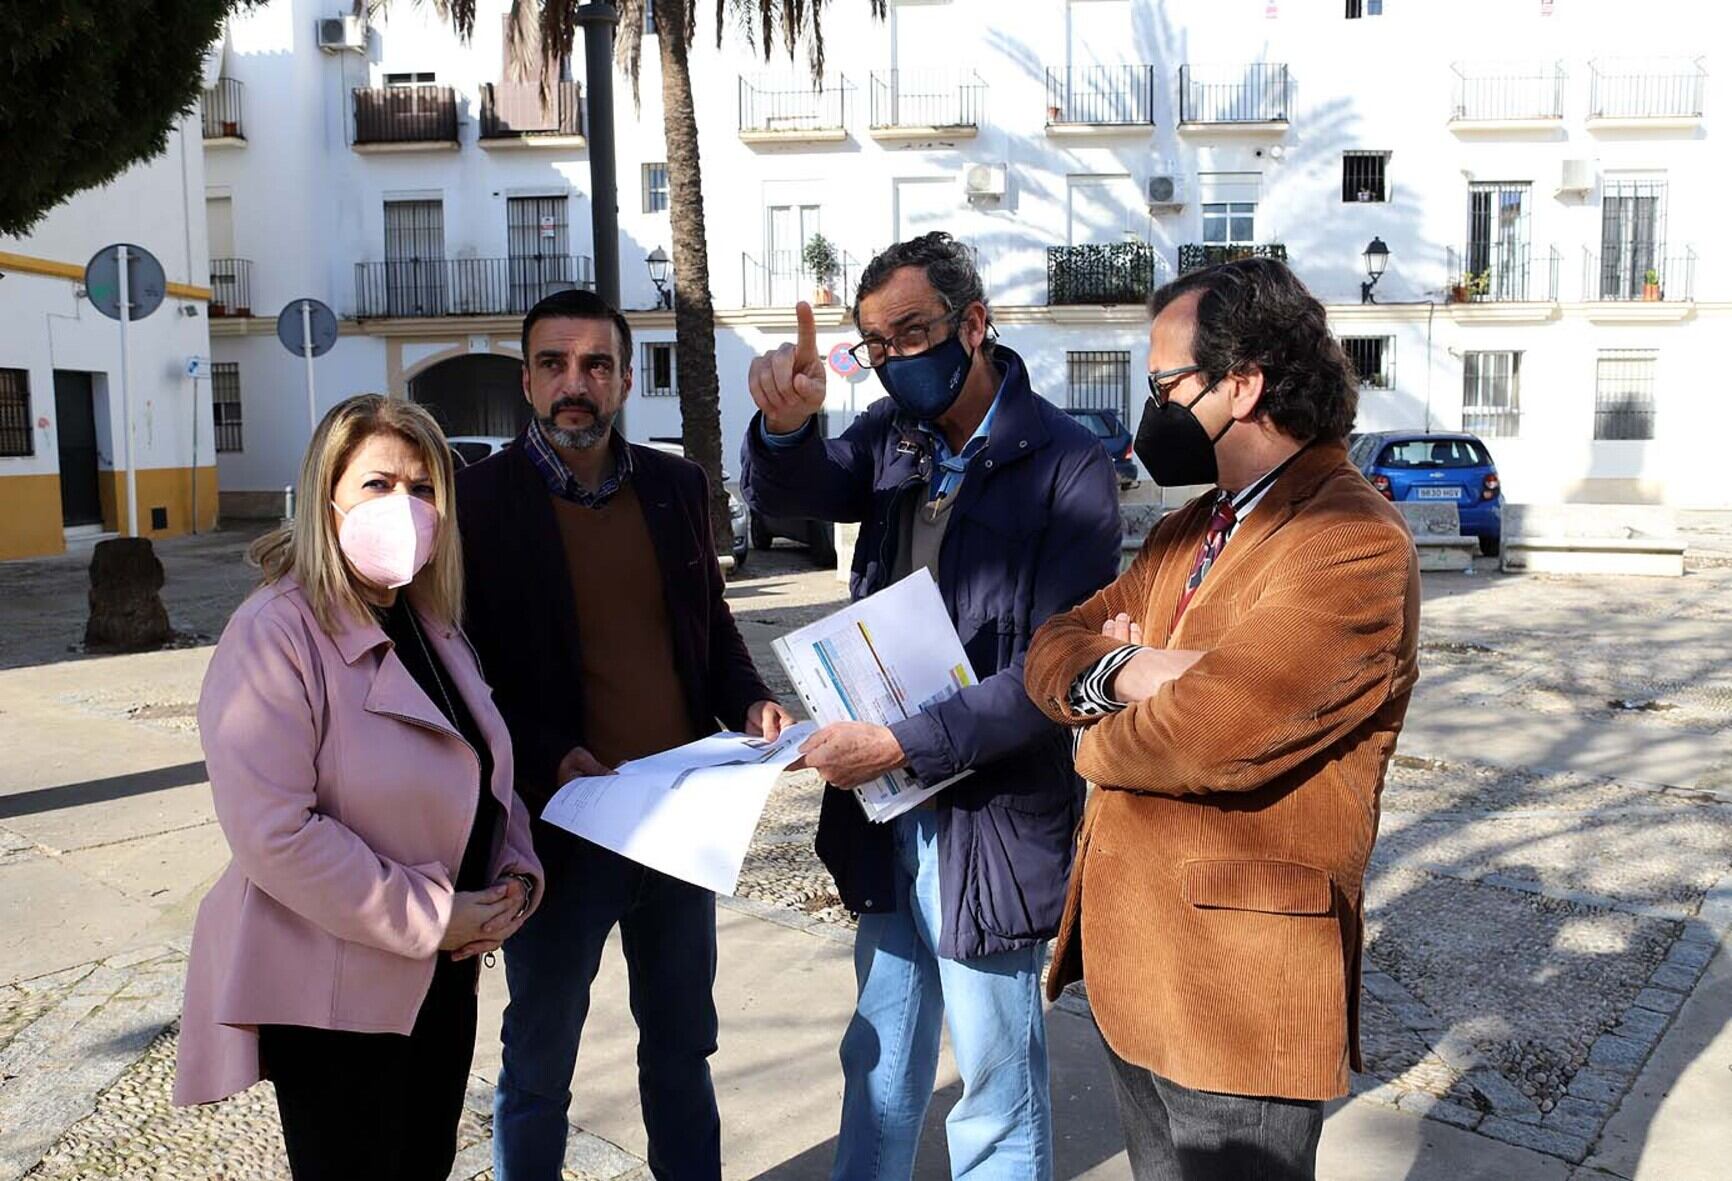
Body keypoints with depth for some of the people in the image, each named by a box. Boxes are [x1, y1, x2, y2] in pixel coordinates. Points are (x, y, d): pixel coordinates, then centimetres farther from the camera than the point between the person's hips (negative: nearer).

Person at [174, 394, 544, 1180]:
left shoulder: (430, 623, 6)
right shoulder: (275, 634, -19)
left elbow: (481, 770, 14)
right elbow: (275, 833, -26)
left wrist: (516, 871, -3)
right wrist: (431, 918, -21)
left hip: (443, 975, 7)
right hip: (331, 995, -7)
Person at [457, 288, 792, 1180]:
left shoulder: (677, 486, 4)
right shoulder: (478, 499, -9)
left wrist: (748, 703, -5)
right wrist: (549, 759, -21)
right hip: (561, 826, -4)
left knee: (682, 1044, 22)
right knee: (538, 1061, 15)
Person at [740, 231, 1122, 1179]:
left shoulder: (1065, 462, -15)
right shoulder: (893, 434, 3)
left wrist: (902, 744, -23)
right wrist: (785, 424, -28)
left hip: (990, 818, -5)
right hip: (886, 811, 6)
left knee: (997, 1087, 11)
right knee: (880, 1057, 23)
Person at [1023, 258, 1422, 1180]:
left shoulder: (1354, 544, -19)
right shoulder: (1187, 532, 12)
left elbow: (1206, 733, -29)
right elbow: (1053, 649, 8)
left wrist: (1100, 740, -8)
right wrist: (1123, 671, -16)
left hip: (1237, 994, -8)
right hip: (1131, 964, 8)